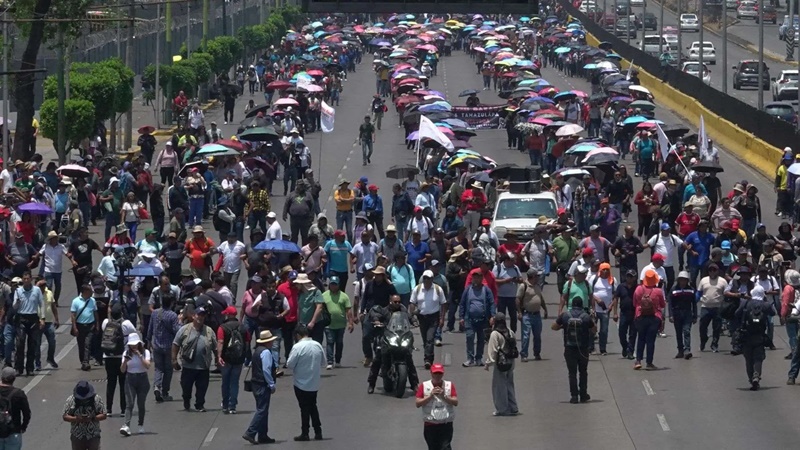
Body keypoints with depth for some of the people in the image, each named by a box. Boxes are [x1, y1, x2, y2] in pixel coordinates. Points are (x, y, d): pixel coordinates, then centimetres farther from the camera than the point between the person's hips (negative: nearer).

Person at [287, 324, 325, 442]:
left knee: (304, 408, 5)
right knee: (313, 407, 18)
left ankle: (304, 434, 10)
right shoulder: (318, 345, -3)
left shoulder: (298, 347, -20)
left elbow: (290, 364, -17)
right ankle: (318, 432, 18)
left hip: (301, 383, -5)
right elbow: (322, 361, 8)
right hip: (314, 383, 5)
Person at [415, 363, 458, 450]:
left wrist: (444, 396, -17)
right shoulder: (424, 386, 2)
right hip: (430, 424, 1)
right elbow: (418, 403, -5)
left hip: (446, 424, -1)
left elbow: (456, 402, -4)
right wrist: (431, 395, -14)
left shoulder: (450, 385, 4)